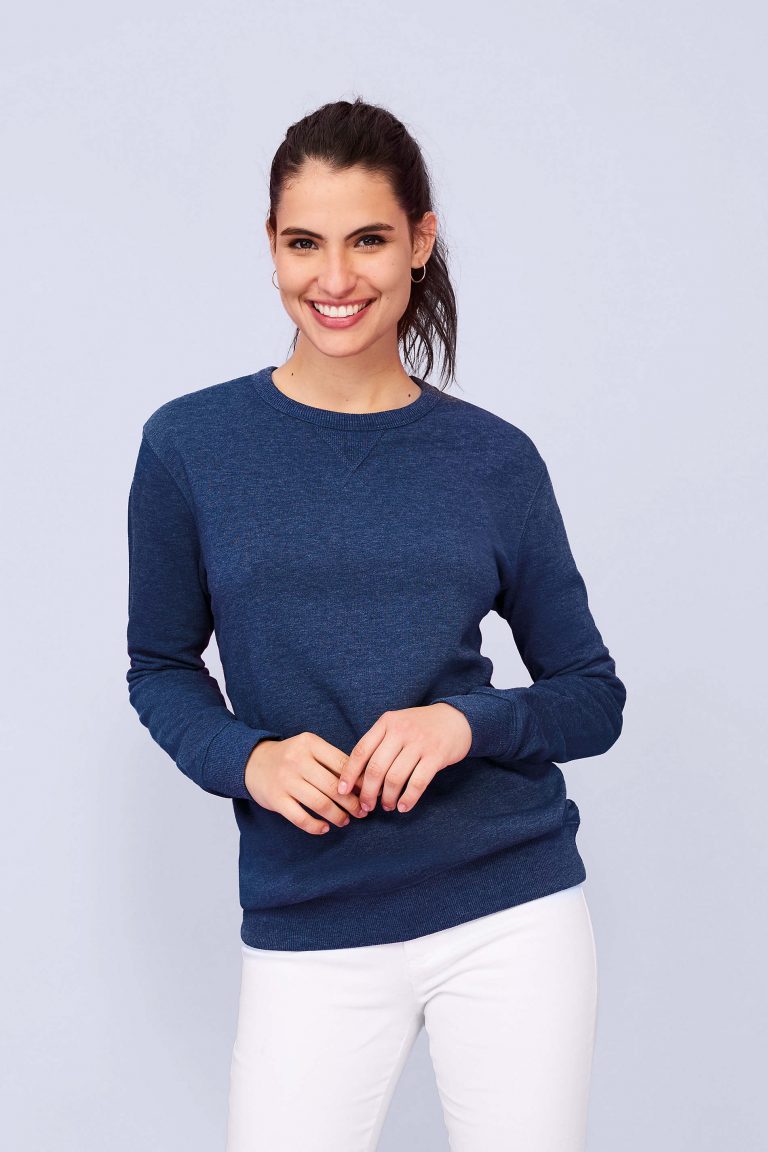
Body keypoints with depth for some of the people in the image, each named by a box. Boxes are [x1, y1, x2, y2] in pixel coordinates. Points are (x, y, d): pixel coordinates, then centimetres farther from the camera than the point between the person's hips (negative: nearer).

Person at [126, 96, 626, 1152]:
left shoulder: (495, 459, 0)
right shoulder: (190, 445, -1)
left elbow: (595, 697, 6)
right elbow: (160, 666, 8)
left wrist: (465, 723, -14)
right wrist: (245, 759, -11)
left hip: (515, 913, 1)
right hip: (310, 932, 0)